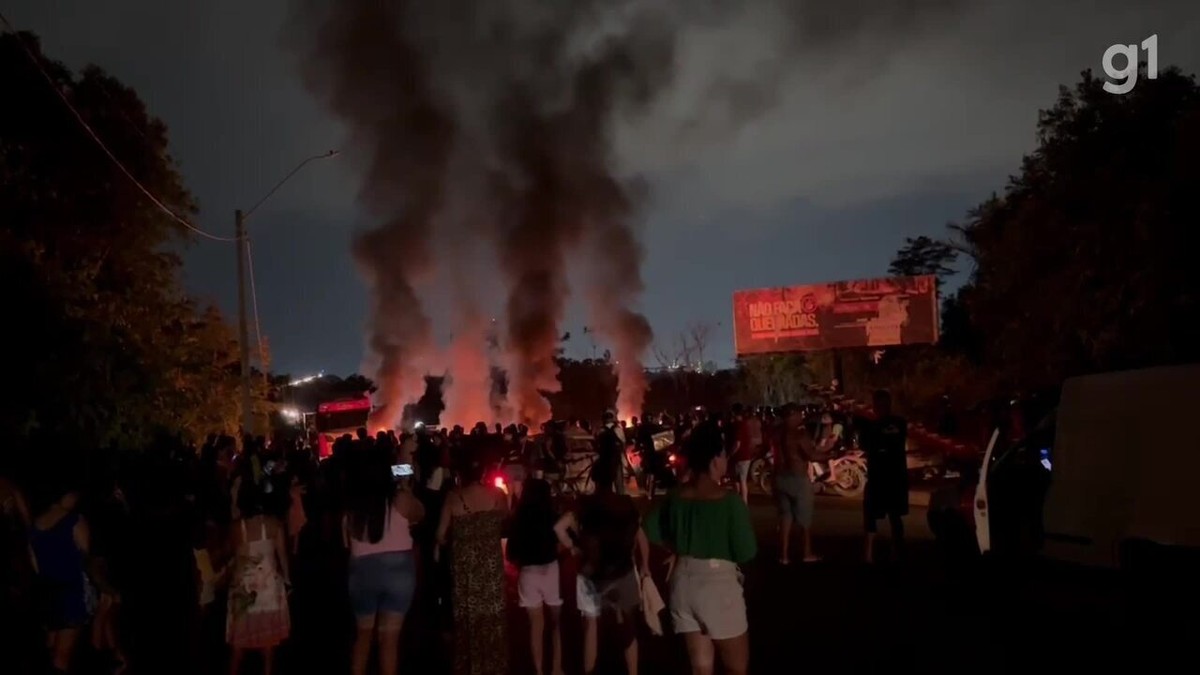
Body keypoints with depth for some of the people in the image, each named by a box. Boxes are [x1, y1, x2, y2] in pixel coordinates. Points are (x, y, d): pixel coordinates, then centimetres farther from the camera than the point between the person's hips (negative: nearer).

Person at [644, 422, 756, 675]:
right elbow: (747, 552, -16)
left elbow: (651, 531, 10)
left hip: (683, 582, 6)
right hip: (718, 583, -6)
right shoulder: (729, 500, -16)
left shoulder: (675, 498, 0)